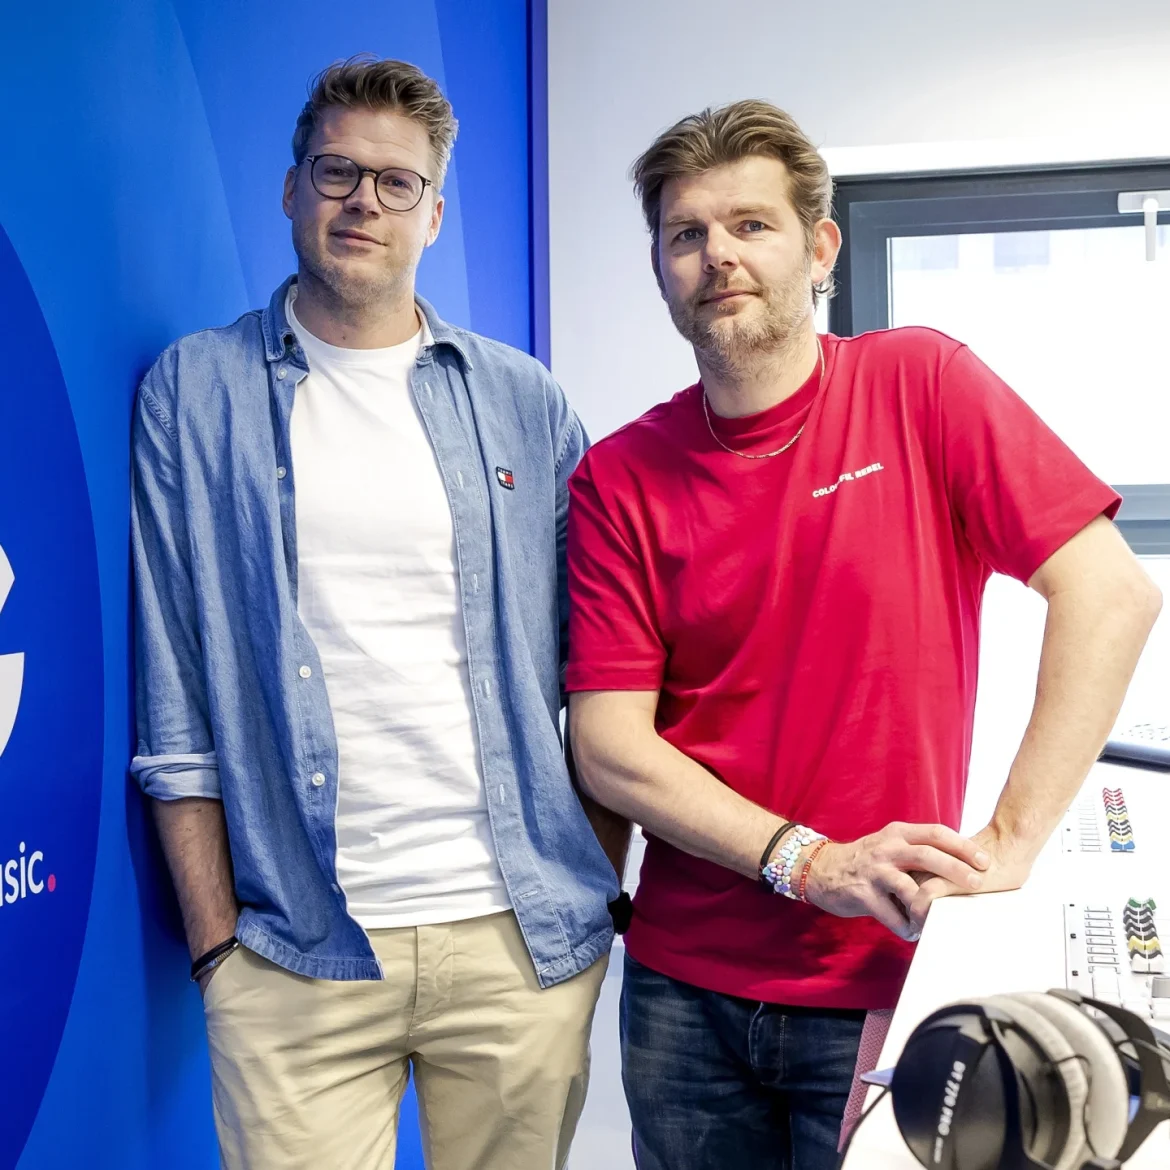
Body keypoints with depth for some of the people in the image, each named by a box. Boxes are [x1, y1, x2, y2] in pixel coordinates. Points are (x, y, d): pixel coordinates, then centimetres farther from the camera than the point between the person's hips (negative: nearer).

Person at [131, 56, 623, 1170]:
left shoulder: (524, 403, 6)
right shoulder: (193, 392, 2)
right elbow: (175, 706, 0)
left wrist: (613, 884, 4)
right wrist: (214, 938, -3)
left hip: (524, 933, 2)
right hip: (297, 952, -1)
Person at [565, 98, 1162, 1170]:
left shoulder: (923, 385, -7)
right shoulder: (618, 479, -3)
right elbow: (609, 749, -6)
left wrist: (1008, 845, -18)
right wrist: (810, 863, -17)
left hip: (889, 979, -2)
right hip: (683, 985, 2)